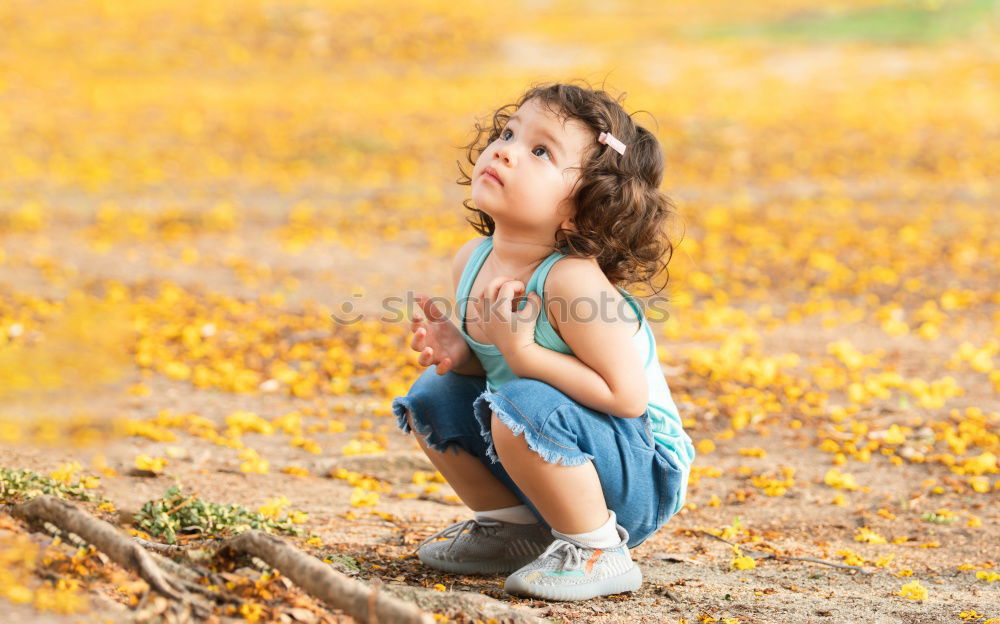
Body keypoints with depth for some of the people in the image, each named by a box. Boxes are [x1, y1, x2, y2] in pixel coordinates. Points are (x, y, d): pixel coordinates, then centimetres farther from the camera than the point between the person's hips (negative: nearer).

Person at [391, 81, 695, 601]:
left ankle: (599, 553, -11)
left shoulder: (572, 281, -28)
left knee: (523, 406, -32)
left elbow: (626, 397, -29)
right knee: (434, 394, 6)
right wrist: (459, 351, -10)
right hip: (556, 456, 8)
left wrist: (521, 351, -30)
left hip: (641, 477, -8)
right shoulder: (472, 262, -3)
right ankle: (515, 531, 20)